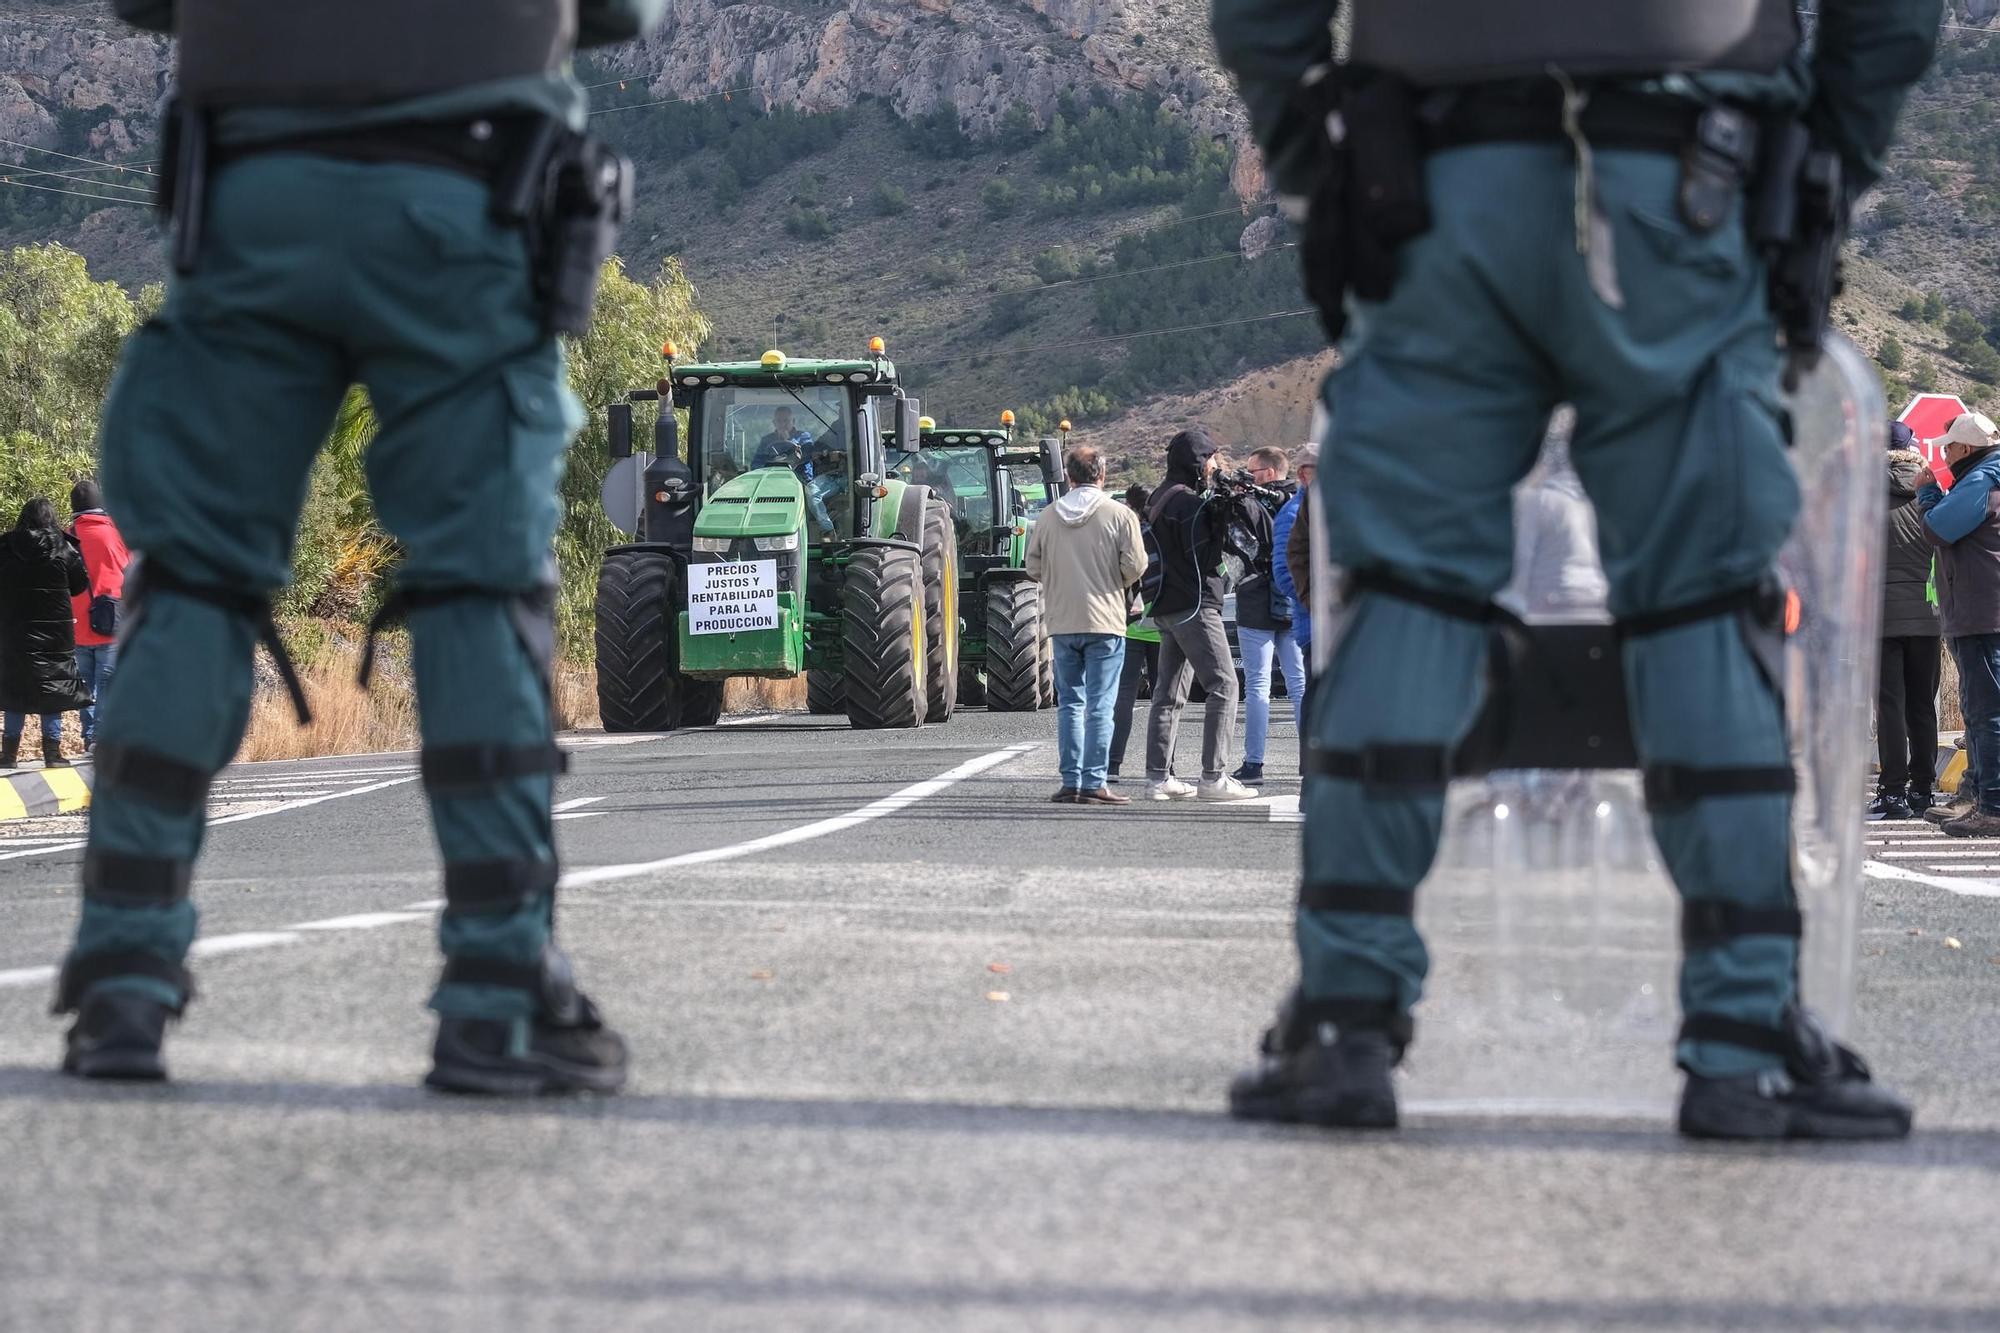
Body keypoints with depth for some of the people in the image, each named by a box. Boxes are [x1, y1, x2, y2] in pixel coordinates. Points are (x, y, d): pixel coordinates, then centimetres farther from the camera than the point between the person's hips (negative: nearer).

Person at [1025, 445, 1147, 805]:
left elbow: (1034, 568, 6)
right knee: (1100, 705, -2)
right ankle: (1094, 784, -6)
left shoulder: (1049, 516, 3)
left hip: (1061, 623, 3)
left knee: (1070, 702, 11)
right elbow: (1135, 565, -9)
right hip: (1105, 621, -3)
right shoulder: (1119, 515, -6)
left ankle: (1071, 781, 9)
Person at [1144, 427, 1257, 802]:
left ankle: (1158, 776, 9)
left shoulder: (1161, 497, 16)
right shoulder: (1188, 501, -14)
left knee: (1168, 693, 10)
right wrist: (1220, 520, -13)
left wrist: (1215, 516, 6)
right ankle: (1214, 777, -14)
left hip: (1168, 607, 10)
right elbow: (1204, 558, -16)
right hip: (1195, 605, -10)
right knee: (1223, 686, -8)